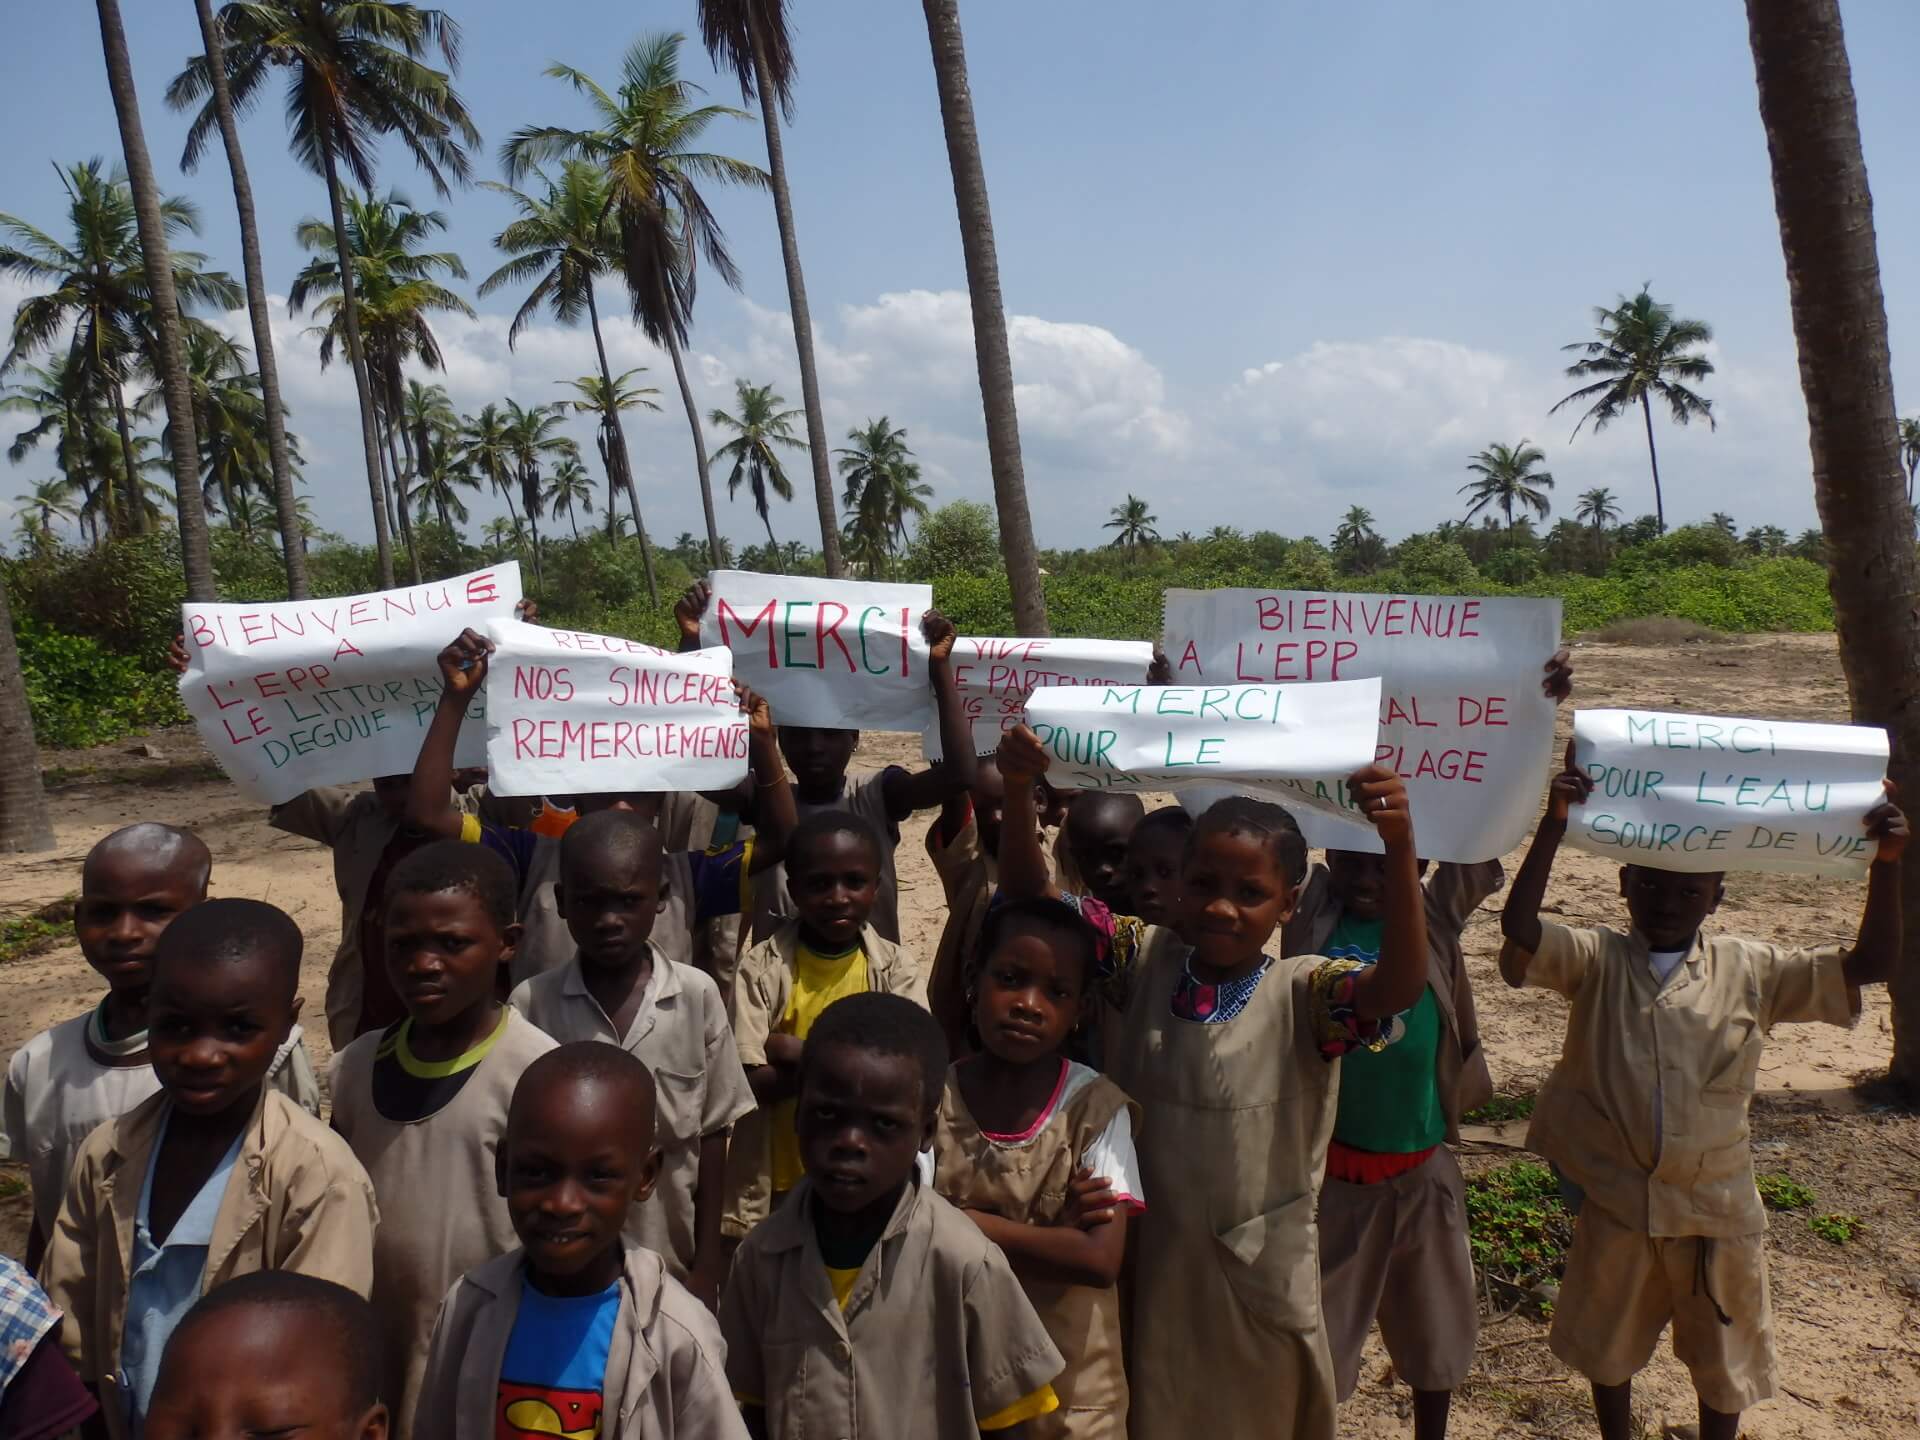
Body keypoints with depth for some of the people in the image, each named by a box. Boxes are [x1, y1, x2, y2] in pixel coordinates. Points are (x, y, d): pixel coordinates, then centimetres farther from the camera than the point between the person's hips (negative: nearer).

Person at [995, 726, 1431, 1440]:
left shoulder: (1302, 994, -15)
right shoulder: (1142, 960, -9)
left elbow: (1400, 985, -34)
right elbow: (1028, 894, -13)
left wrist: (1400, 845, -47)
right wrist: (1019, 791, -31)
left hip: (1258, 1273, -1)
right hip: (1144, 1258, 2)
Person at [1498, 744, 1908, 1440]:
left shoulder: (1750, 971, -3)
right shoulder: (1596, 960, -8)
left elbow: (1869, 964, -6)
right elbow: (1520, 930, -25)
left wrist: (1885, 865, -20)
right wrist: (1554, 825, -35)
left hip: (1717, 1207, 1)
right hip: (1616, 1203, -1)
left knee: (1721, 1359, 20)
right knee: (1608, 1349, 19)